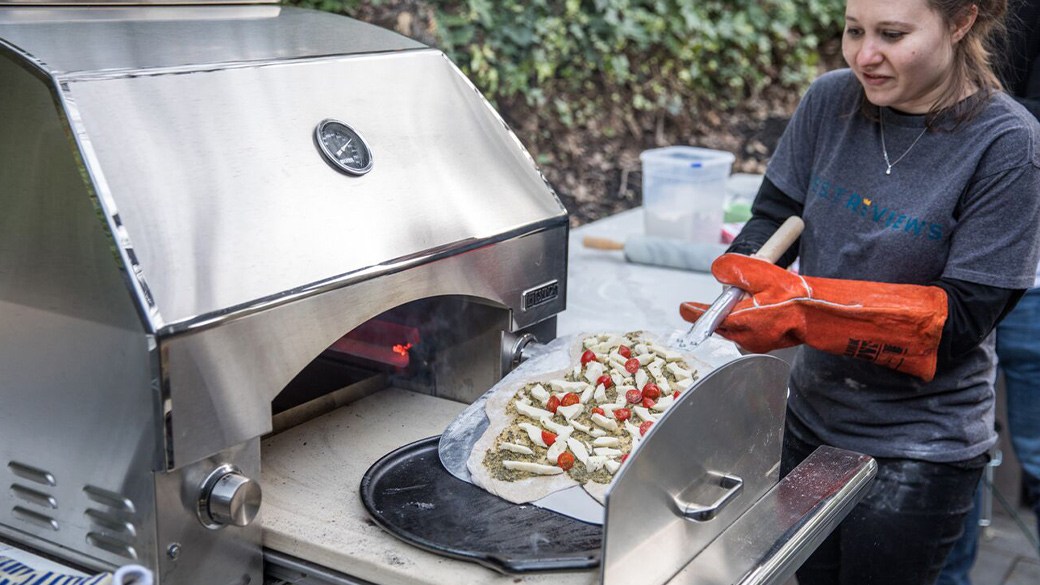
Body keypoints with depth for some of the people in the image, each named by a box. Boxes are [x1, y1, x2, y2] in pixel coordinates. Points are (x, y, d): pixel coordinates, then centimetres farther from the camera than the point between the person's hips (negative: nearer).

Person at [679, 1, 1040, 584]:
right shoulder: (832, 100, -4)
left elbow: (962, 317, -21)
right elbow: (774, 217, 1)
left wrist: (804, 305, -32)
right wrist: (739, 286, -21)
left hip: (918, 450, -5)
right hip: (811, 420, 5)